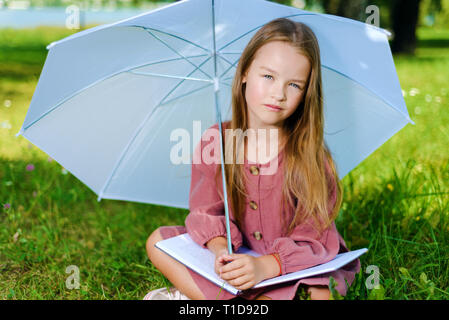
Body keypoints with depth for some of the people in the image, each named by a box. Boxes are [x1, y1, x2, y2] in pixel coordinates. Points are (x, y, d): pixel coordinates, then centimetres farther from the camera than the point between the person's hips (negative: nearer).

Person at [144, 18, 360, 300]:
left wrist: (265, 266, -34)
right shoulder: (214, 144, -6)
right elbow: (206, 212, -3)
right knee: (158, 241, -8)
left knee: (319, 295, -34)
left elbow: (314, 240, -17)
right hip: (236, 259, 3)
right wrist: (219, 248, -26)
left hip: (292, 273, -2)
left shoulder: (310, 154, -15)